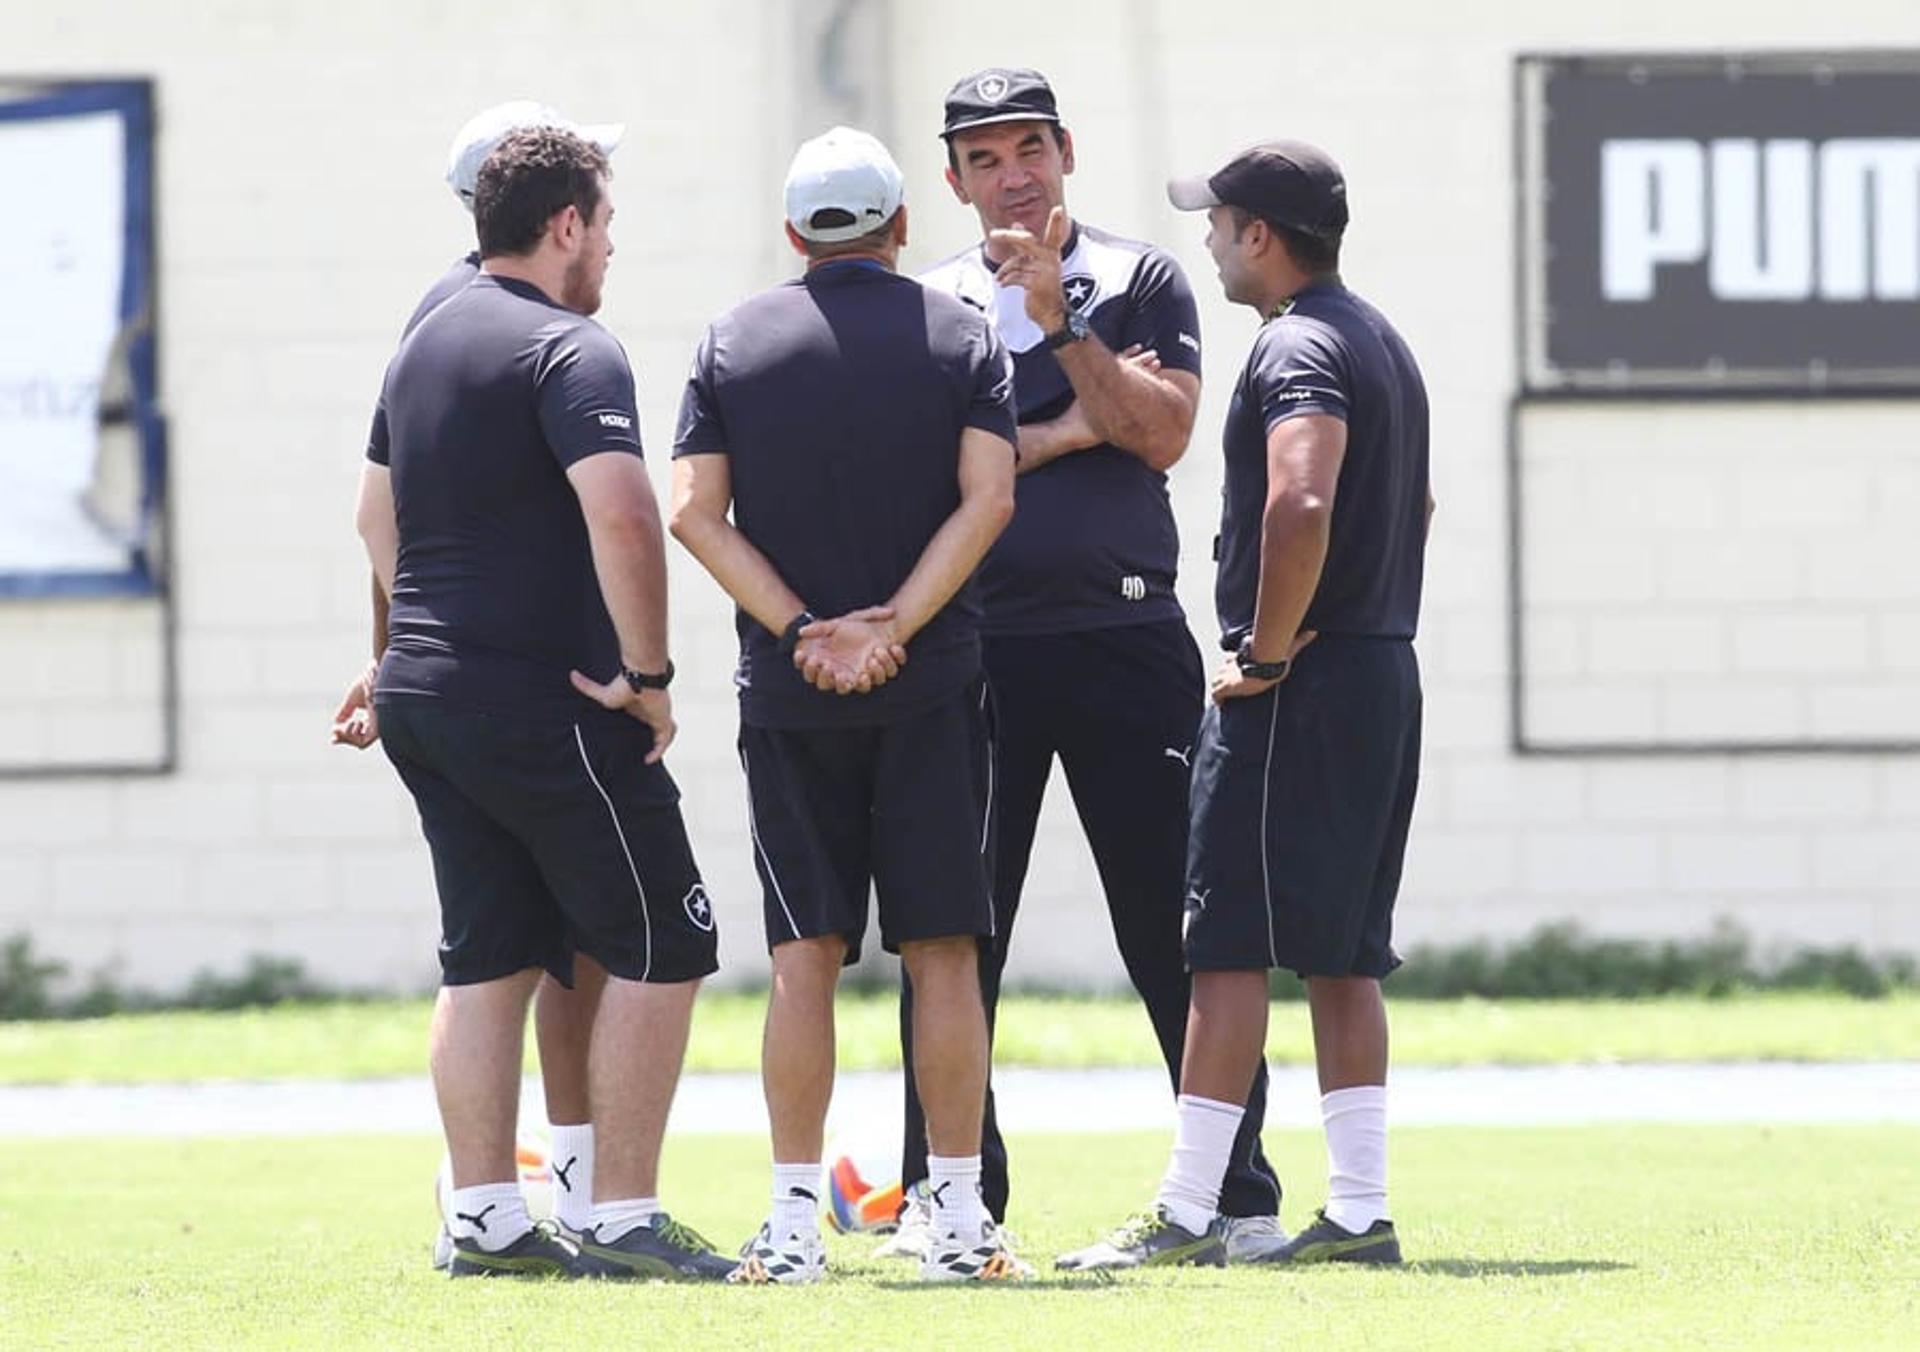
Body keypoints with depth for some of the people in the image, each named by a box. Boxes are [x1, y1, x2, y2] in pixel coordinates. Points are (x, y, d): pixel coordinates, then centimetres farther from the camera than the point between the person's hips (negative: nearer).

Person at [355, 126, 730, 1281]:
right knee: (659, 949, 0)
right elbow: (622, 516, -27)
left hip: (425, 694, 9)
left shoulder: (428, 344, 14)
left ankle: (487, 1221, 10)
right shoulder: (571, 350, -14)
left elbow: (379, 514, 26)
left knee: (489, 957, 12)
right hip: (546, 702, -9)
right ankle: (625, 1220, -2)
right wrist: (647, 674, -18)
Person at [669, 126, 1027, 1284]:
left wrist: (800, 629, -7)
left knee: (804, 956, 3)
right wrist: (895, 628, -11)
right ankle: (959, 1219, 0)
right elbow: (986, 499, -9)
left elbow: (696, 511, -3)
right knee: (942, 949, 2)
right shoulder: (962, 335, 2)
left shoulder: (733, 342, 5)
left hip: (787, 696, 1)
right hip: (932, 688, -1)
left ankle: (795, 1220, -1)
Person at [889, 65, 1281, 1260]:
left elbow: (1162, 434, -7)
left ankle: (1240, 1191, 3)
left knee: (1174, 924, -1)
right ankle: (945, 1196, 8)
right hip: (977, 651, 1)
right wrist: (1061, 433, -7)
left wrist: (1059, 319, -11)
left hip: (1125, 635, -1)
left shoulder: (1140, 282, 8)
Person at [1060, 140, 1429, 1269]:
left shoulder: (1298, 349, -14)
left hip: (1296, 684, -10)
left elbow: (1300, 506, -30)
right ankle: (1360, 1210, 8)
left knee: (1230, 946, -7)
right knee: (1343, 955, 11)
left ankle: (1187, 1214, -6)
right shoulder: (1384, 341, 18)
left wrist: (1267, 648, -20)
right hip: (1385, 673, 10)